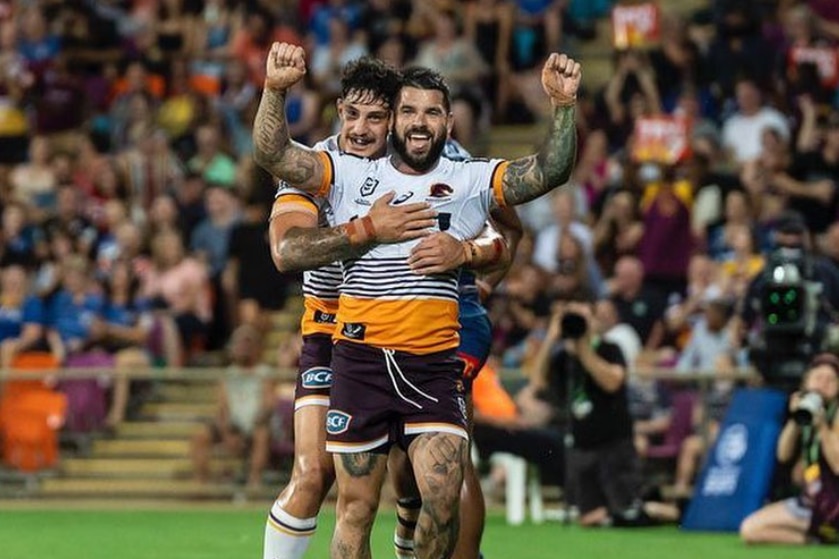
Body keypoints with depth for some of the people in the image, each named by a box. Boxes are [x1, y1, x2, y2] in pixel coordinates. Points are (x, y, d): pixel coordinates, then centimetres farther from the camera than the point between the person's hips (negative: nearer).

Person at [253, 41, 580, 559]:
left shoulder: (472, 181, 9)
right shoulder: (351, 176, 9)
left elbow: (549, 172, -1)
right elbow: (273, 155, -1)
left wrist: (564, 106, -15)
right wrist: (276, 89, -15)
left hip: (435, 363, 0)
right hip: (360, 360, 0)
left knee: (443, 499, -12)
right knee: (356, 507, 3)